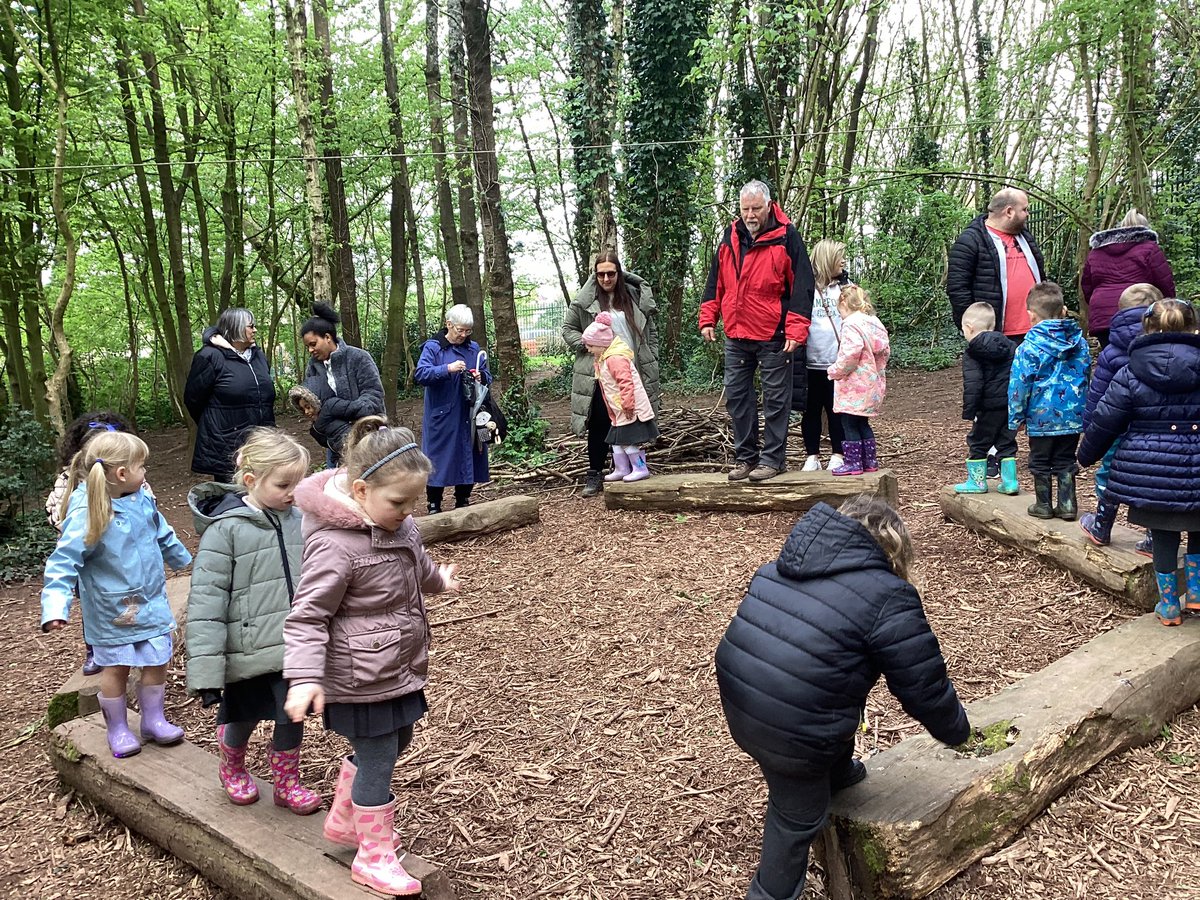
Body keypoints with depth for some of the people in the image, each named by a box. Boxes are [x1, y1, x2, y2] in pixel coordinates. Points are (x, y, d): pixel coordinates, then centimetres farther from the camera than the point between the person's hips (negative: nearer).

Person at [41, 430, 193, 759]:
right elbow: (64, 562, -24)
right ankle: (117, 729, 28)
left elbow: (162, 534, 16)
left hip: (151, 601, 5)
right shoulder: (86, 514, -24)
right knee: (116, 668, 9)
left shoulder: (142, 499, -4)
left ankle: (153, 720, 29)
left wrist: (184, 559, 30)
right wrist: (56, 607, -33)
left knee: (157, 661, 10)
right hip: (112, 610, -5)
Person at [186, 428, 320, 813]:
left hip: (292, 649, 4)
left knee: (291, 718, 10)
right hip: (247, 651, -3)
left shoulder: (298, 519, 0)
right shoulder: (226, 528, -15)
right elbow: (205, 601, -17)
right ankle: (232, 769, 47)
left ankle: (287, 783, 34)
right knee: (243, 719, 16)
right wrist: (205, 671, -19)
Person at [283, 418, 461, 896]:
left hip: (399, 668, 9)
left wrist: (438, 578, 38)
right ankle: (374, 857, 23)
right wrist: (304, 677, -32)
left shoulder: (396, 522, -2)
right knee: (377, 760, 4)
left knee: (384, 748, 22)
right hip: (363, 678, -9)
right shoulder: (336, 545, -28)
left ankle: (343, 821, 44)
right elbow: (307, 615, -24)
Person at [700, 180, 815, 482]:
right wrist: (708, 319, 8)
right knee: (736, 397, 8)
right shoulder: (731, 236, 9)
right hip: (736, 336, 6)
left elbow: (802, 286, -9)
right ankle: (745, 457, 18)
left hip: (773, 338, -5)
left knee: (775, 400, 2)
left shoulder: (786, 237, -6)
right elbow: (716, 281, 16)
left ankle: (772, 458, 10)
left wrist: (795, 332, -15)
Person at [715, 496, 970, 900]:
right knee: (798, 815, 18)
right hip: (790, 730, -7)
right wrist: (957, 731, 16)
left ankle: (837, 776, 56)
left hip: (736, 697, 7)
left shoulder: (785, 565, 11)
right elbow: (925, 687, -4)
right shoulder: (888, 598, -10)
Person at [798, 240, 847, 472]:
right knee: (811, 411, 5)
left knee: (837, 411, 4)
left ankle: (838, 456, 13)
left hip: (838, 362, 1)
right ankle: (812, 456, 15)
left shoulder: (846, 288, 11)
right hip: (811, 362, -1)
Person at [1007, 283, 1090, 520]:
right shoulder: (1080, 343, 4)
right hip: (1073, 415, 5)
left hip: (1042, 417, -5)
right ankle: (1067, 504, 15)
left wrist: (1016, 417, -1)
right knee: (1065, 461, 15)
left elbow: (1019, 385, -11)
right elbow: (1086, 377, 13)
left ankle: (1043, 505, 17)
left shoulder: (1029, 348, -13)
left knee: (1040, 462, 10)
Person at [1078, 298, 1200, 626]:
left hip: (1151, 471, 0)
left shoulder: (1130, 375, -6)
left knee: (1163, 535, 12)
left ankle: (1169, 605, 21)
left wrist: (1087, 455, 14)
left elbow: (1104, 422, -1)